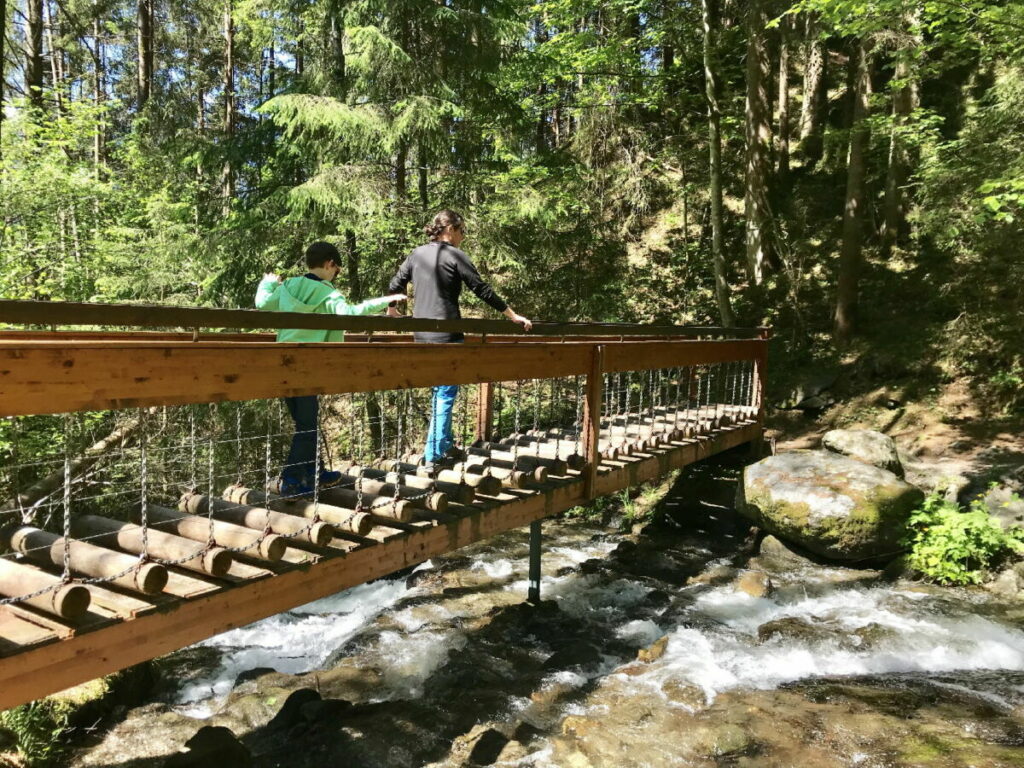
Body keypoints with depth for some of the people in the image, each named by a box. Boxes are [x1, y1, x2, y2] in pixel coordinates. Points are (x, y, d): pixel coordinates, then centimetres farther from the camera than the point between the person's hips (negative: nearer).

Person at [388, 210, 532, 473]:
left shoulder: (417, 254, 10)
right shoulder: (454, 256, -8)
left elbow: (395, 285, 17)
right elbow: (483, 290, -8)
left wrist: (392, 311, 37)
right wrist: (514, 316, -2)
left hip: (421, 334, 7)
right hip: (446, 335, -7)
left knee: (440, 391, 19)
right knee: (446, 394, 0)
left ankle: (445, 446, 25)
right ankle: (433, 456, 1)